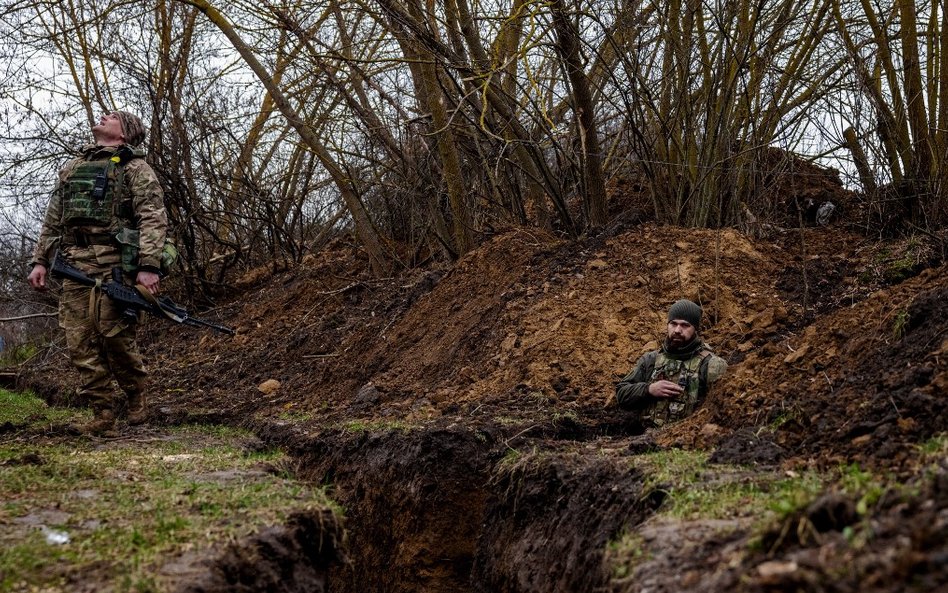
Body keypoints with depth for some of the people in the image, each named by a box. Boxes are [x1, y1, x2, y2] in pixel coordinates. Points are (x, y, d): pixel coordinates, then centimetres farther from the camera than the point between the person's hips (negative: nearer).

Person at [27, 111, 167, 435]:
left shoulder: (133, 167, 5)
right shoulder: (71, 168, 24)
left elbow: (154, 219, -7)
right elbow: (52, 221, 25)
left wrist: (149, 266, -18)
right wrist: (39, 260, 14)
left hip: (114, 262, -6)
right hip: (74, 264, 6)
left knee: (114, 334, -9)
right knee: (79, 341, -1)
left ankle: (136, 395, 14)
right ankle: (103, 412, 4)